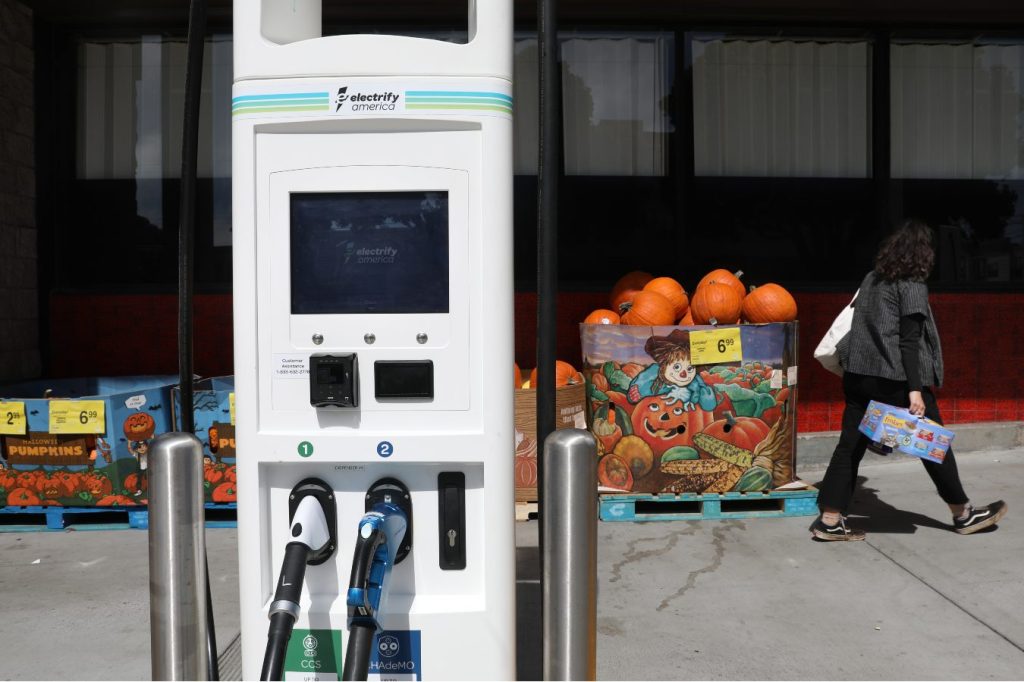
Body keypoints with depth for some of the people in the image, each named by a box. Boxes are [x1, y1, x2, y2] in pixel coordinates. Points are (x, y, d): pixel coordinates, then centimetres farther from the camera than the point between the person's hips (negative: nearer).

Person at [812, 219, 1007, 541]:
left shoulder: (871, 279, 12)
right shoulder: (912, 285, -8)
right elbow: (909, 341, -14)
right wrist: (915, 389, -16)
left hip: (858, 373, 6)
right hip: (894, 378, -6)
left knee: (850, 445, 5)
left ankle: (830, 520, 3)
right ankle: (963, 514, 23)